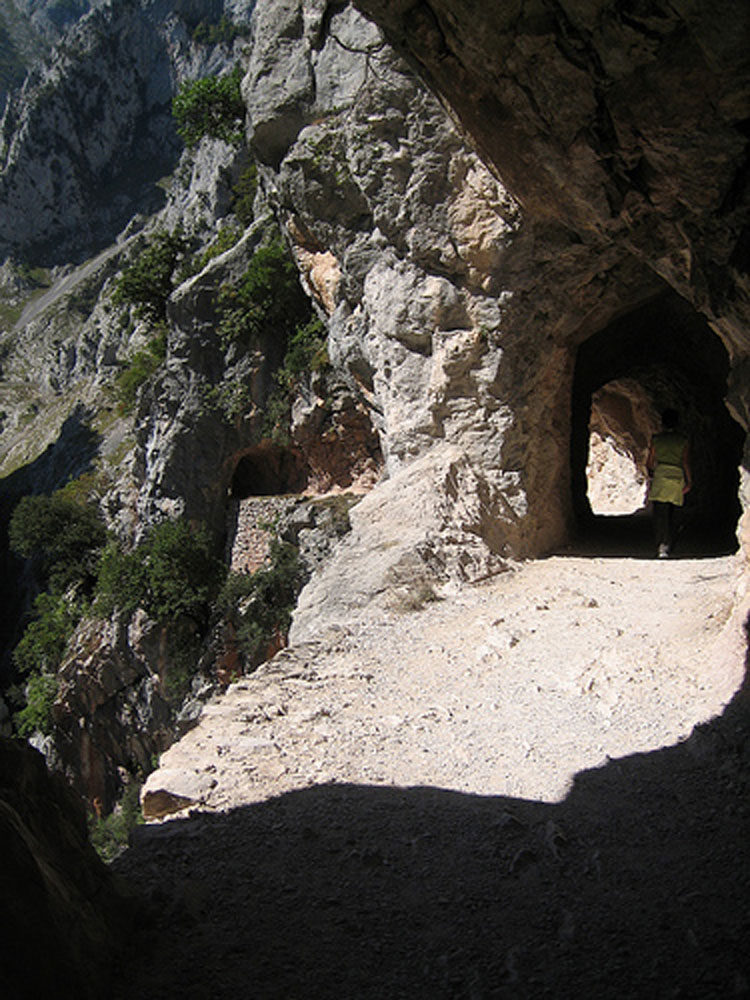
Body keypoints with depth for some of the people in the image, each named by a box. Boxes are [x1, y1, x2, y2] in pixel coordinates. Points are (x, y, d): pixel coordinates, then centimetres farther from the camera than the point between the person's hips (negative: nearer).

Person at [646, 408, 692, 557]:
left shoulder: (656, 439, 5)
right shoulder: (683, 440, 6)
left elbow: (649, 462, 7)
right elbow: (686, 462, -2)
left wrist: (651, 474, 25)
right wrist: (689, 482, 1)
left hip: (660, 476, -1)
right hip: (678, 477, 1)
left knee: (660, 513, -8)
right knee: (672, 514, 13)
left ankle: (661, 545, -23)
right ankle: (669, 545, 16)